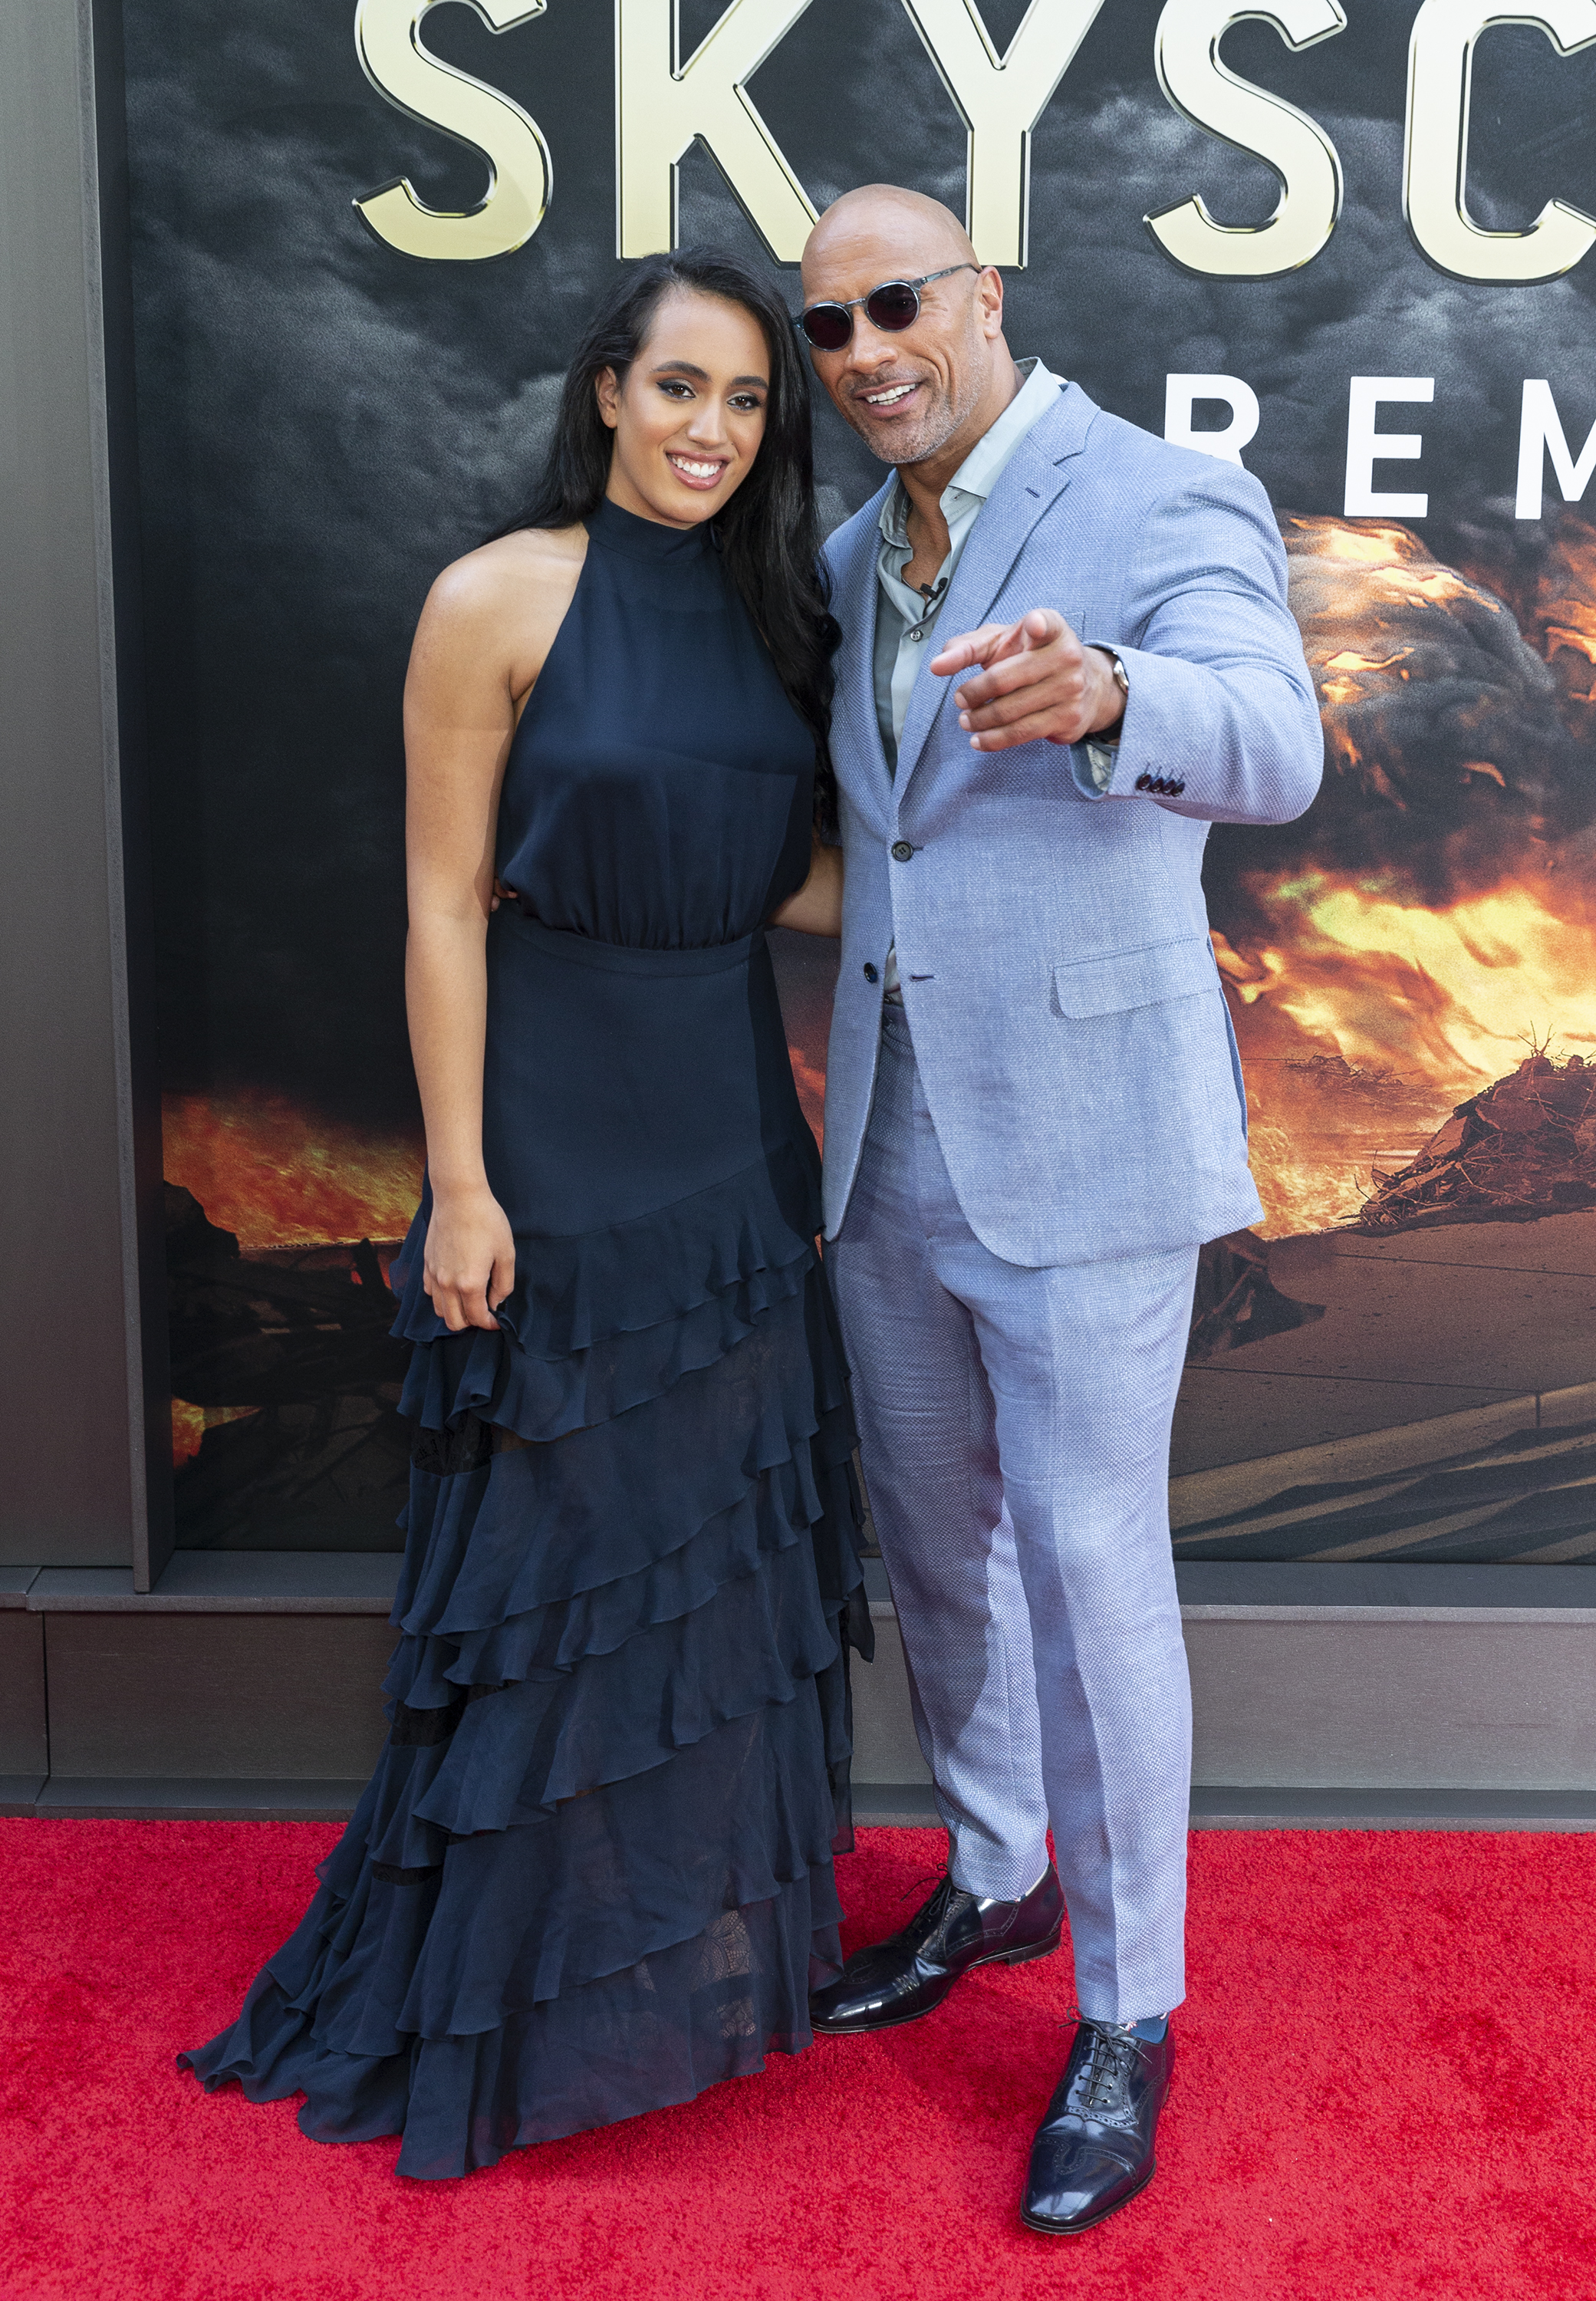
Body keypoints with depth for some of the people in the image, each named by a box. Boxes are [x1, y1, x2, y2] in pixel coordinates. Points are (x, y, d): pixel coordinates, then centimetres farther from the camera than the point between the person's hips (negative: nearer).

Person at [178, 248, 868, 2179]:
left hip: (732, 1129, 6)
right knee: (566, 1544, 6)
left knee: (731, 1529, 15)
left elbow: (774, 873, 8)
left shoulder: (764, 610, 8)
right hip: (558, 1132, -6)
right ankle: (526, 1984, 29)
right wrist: (459, 1185, -14)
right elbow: (445, 902, -11)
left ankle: (707, 1930, 37)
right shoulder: (499, 599, -10)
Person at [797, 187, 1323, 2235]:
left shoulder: (1166, 506, -10)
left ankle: (1127, 2015, 20)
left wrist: (1095, 692, -51)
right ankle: (995, 1881, 40)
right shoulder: (855, 556, 12)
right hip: (890, 1139, 7)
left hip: (1079, 1140, -7)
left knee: (1089, 1567, 0)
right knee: (935, 1538, 18)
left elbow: (1270, 751, -31)